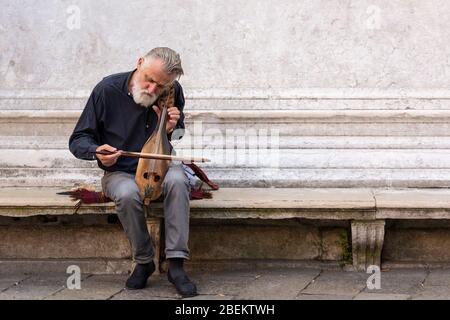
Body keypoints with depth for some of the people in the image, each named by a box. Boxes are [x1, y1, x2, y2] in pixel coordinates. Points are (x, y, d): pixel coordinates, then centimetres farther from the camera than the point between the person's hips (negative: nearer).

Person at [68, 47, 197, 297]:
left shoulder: (173, 93, -5)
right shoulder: (108, 89, -12)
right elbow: (78, 140, -3)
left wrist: (171, 130, -12)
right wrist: (96, 152, -26)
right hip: (120, 173, -1)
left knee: (177, 179, -34)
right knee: (128, 194, -37)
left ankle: (176, 264, -32)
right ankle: (143, 262, -13)